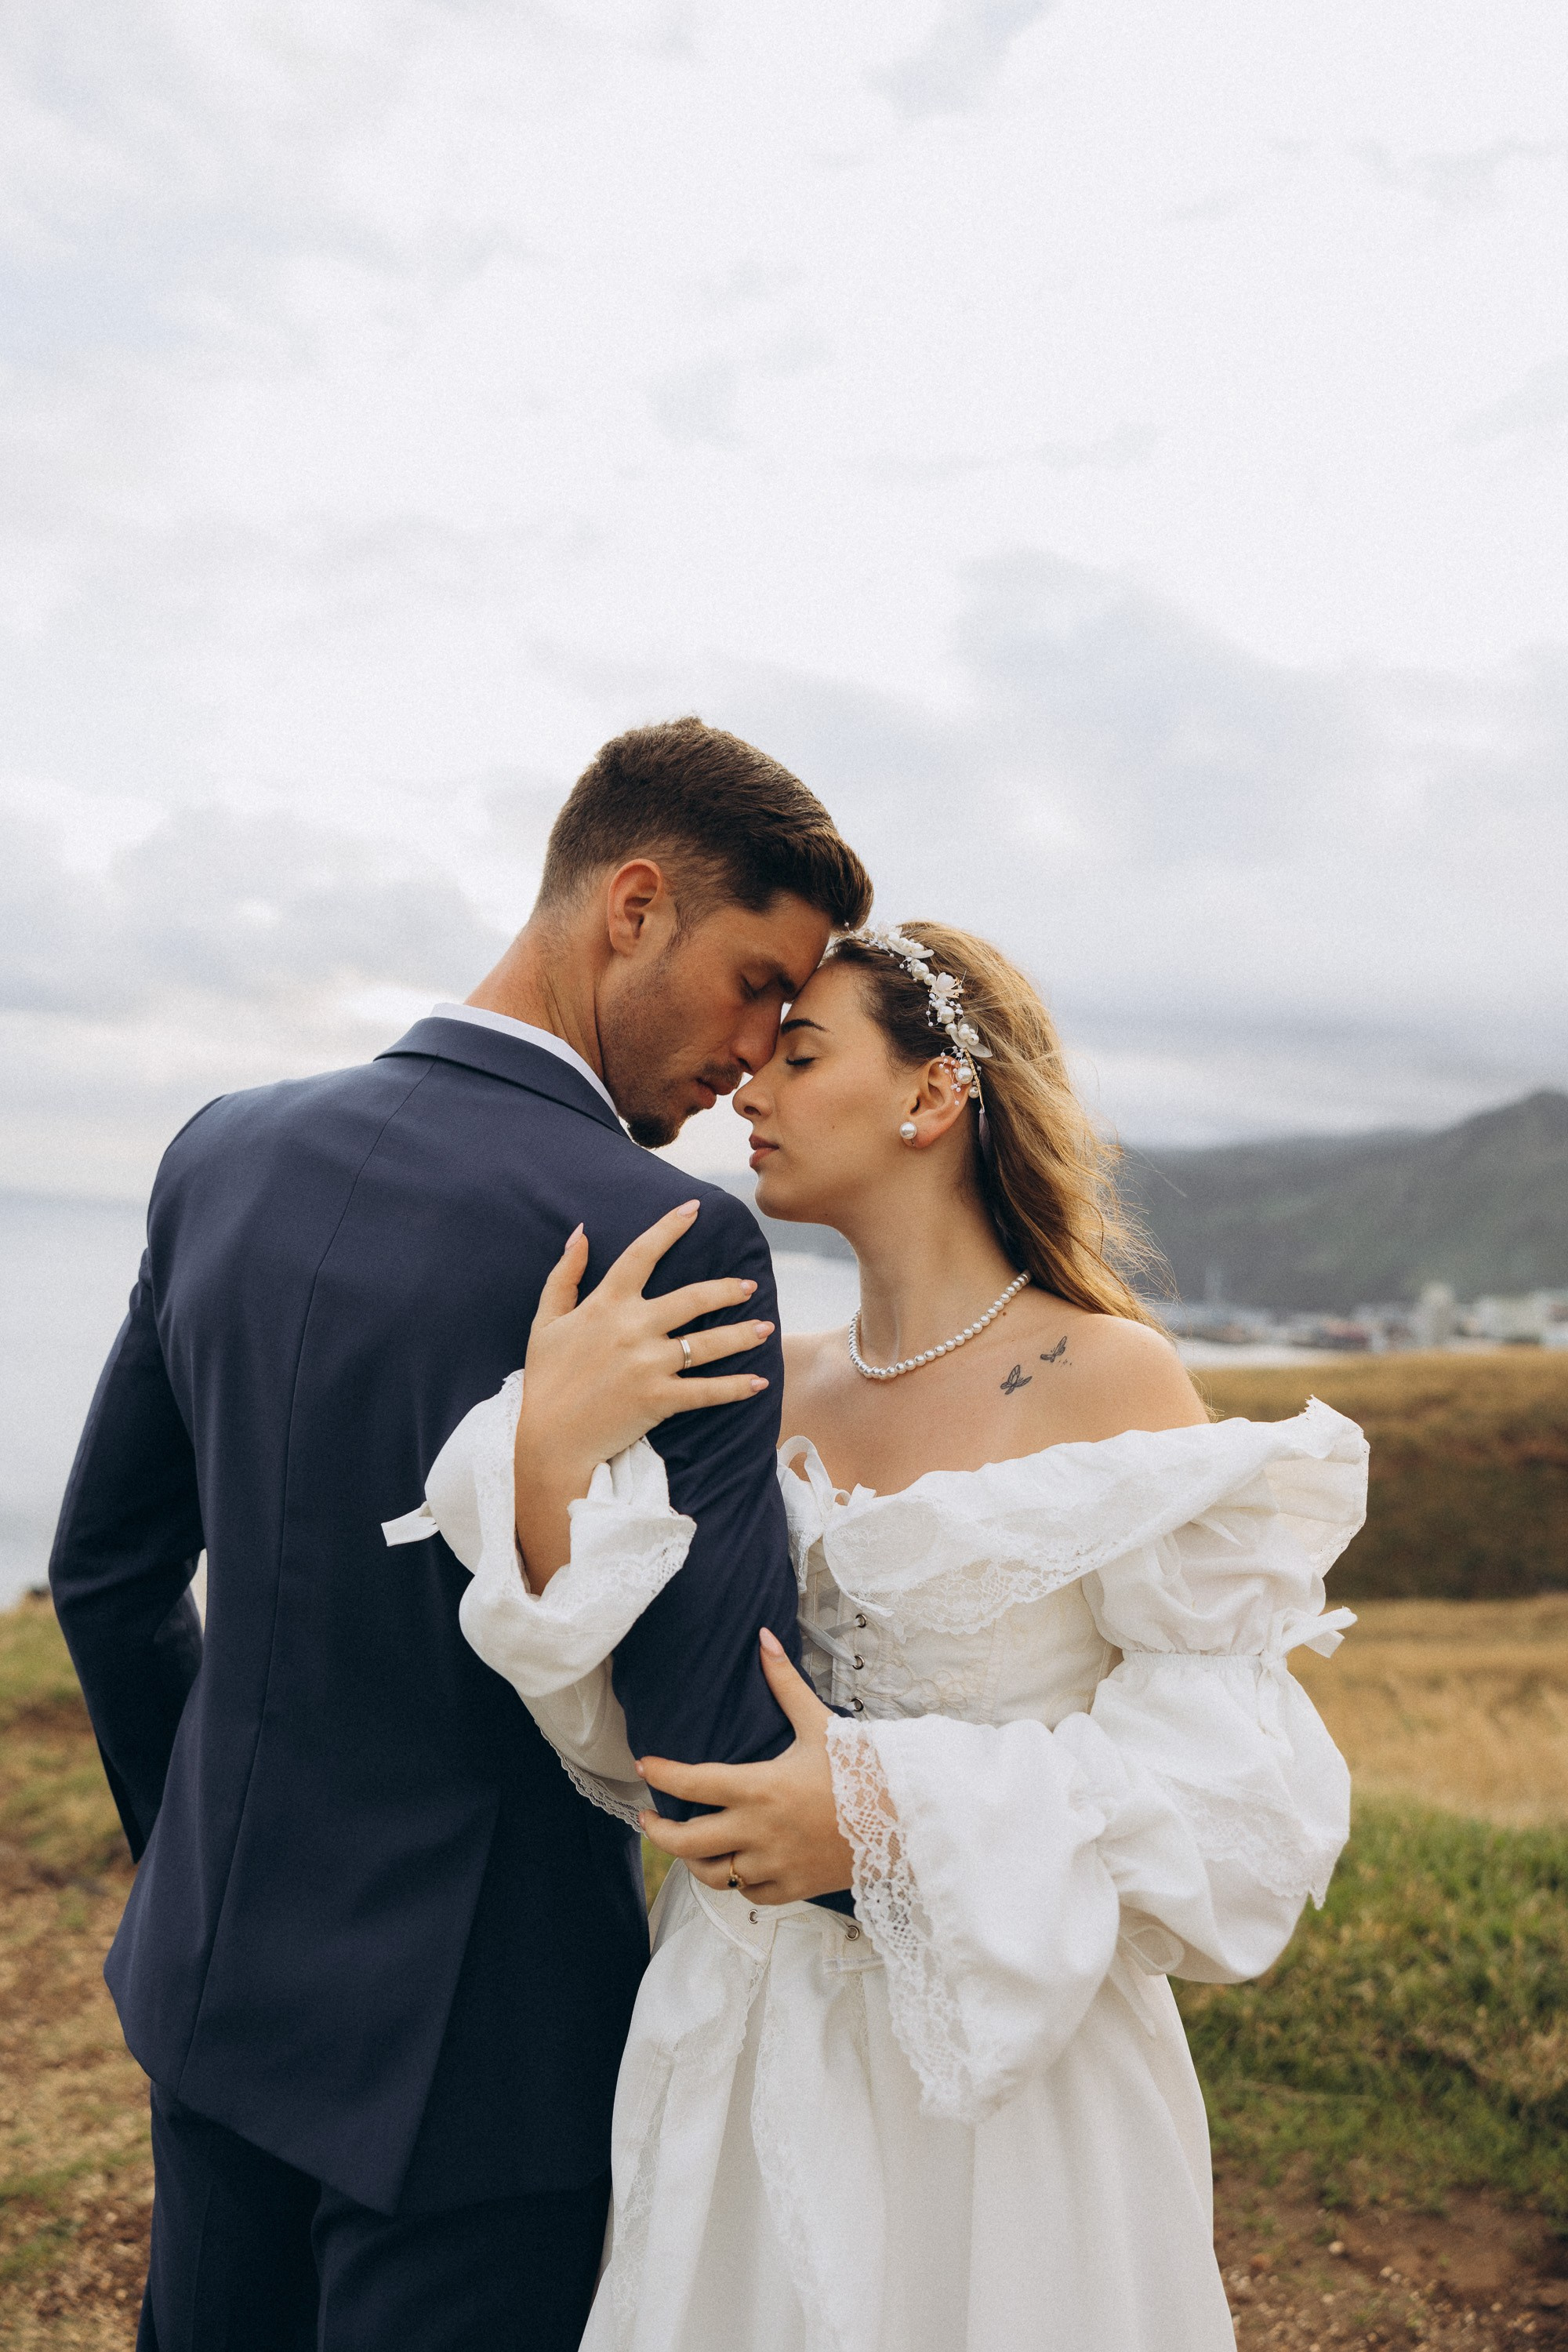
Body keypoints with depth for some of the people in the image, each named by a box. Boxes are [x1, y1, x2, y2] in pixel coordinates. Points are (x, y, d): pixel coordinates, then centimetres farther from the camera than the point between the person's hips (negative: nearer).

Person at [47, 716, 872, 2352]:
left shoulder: (226, 1153, -4)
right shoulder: (667, 1244, -25)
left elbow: (106, 1571, 5)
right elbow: (719, 1745, -24)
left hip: (210, 1979, 6)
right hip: (477, 2040, -6)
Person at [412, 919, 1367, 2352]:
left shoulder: (1110, 1379, -15)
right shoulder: (775, 1389, 0)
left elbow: (1245, 1784, -16)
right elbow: (638, 1730, -6)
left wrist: (895, 1815, -24)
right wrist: (547, 1462, -21)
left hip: (1003, 2068, -4)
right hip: (746, 2052, 5)